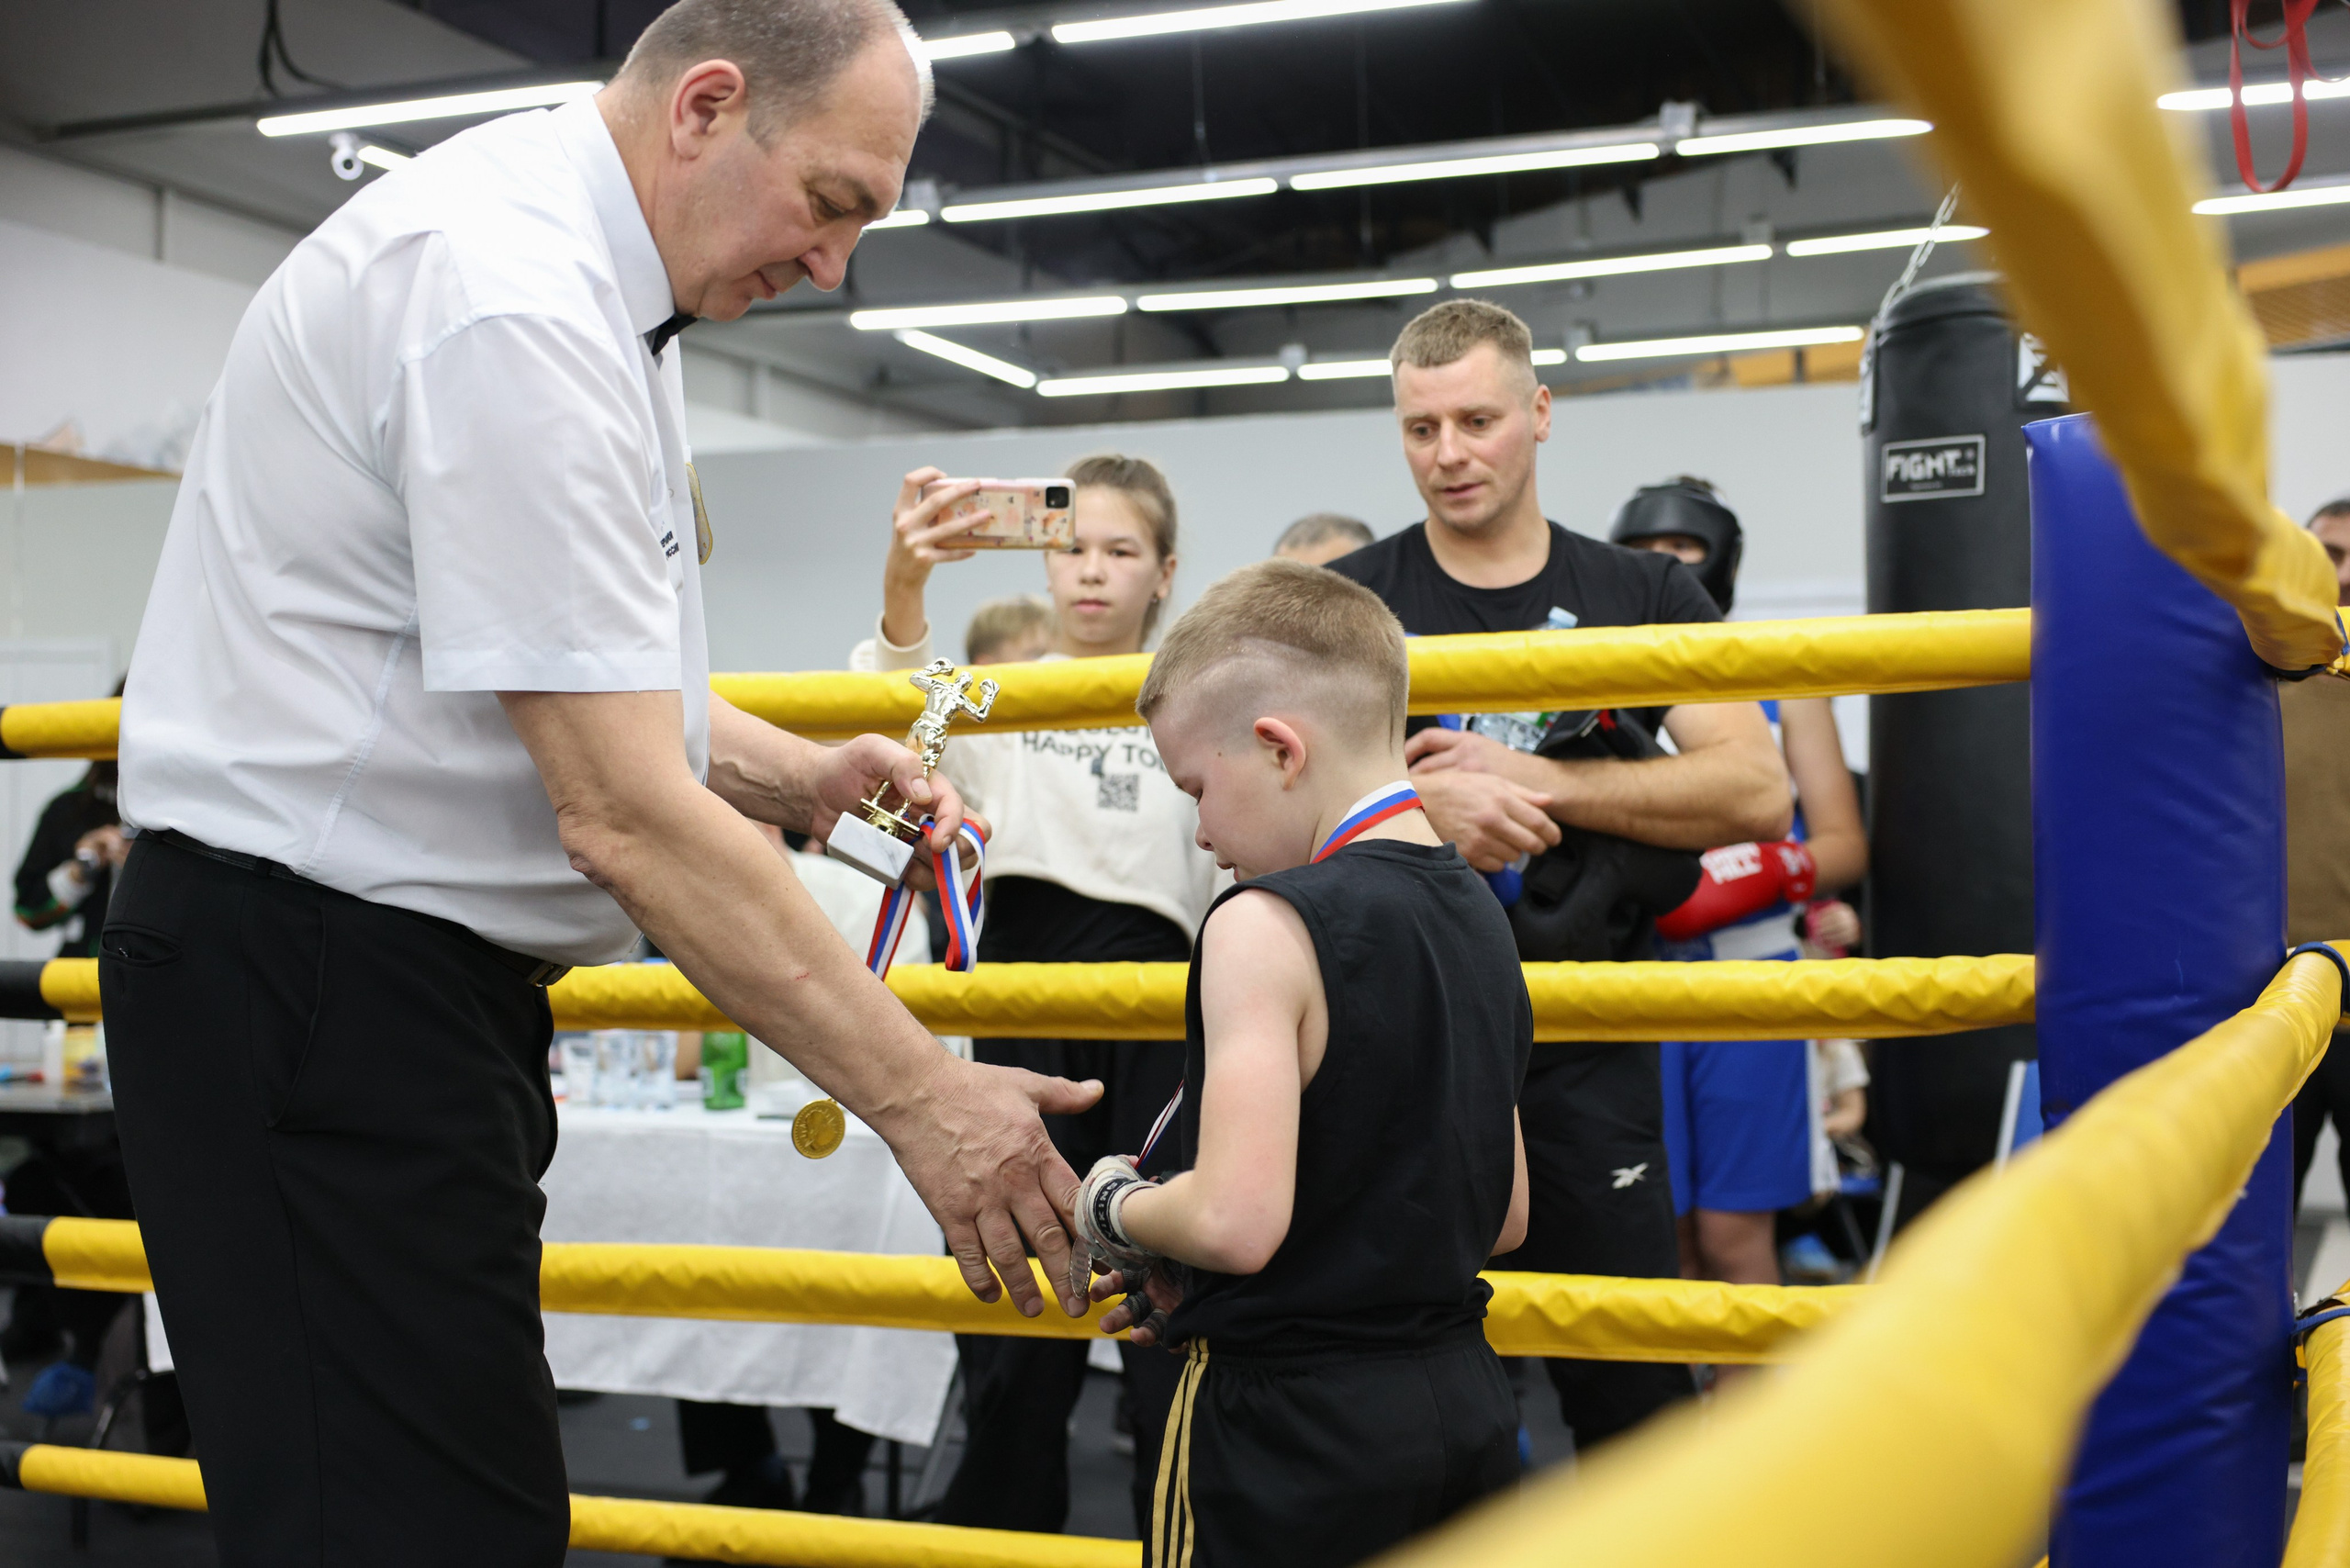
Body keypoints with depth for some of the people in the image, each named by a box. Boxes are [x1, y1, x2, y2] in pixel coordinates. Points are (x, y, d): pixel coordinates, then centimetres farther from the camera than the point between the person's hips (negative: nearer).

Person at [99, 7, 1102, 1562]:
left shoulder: (582, 270, 12)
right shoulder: (513, 306, -21)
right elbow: (623, 816, -25)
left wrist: (800, 775, 5)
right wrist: (918, 1093, -21)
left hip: (404, 970, 10)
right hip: (318, 981, -10)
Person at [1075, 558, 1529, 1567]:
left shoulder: (1267, 926, -18)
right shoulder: (1478, 916, 7)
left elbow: (1234, 1220, -26)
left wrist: (1112, 1210, -5)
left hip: (1287, 1419, -8)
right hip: (1464, 1403, 8)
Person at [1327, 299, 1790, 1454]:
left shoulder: (1641, 599, 7)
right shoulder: (1347, 604, 5)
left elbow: (1757, 790, -5)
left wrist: (1535, 780, -13)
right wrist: (1421, 800, -20)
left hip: (1586, 1056, 0)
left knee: (1636, 1397, 6)